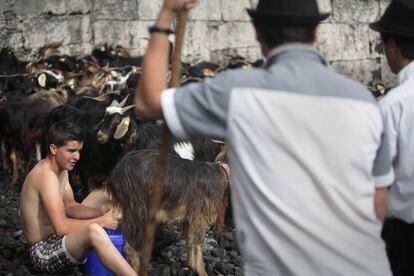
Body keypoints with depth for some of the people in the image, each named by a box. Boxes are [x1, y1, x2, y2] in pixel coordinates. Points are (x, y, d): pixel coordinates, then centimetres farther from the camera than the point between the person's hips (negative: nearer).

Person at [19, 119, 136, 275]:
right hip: (43, 253, -11)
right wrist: (101, 221, -21)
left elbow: (70, 207, 12)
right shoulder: (47, 175, -23)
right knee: (94, 230, -38)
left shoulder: (61, 171, 8)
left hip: (55, 239, 11)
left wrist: (102, 215, -4)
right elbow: (61, 226, -30)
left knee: (98, 196, 17)